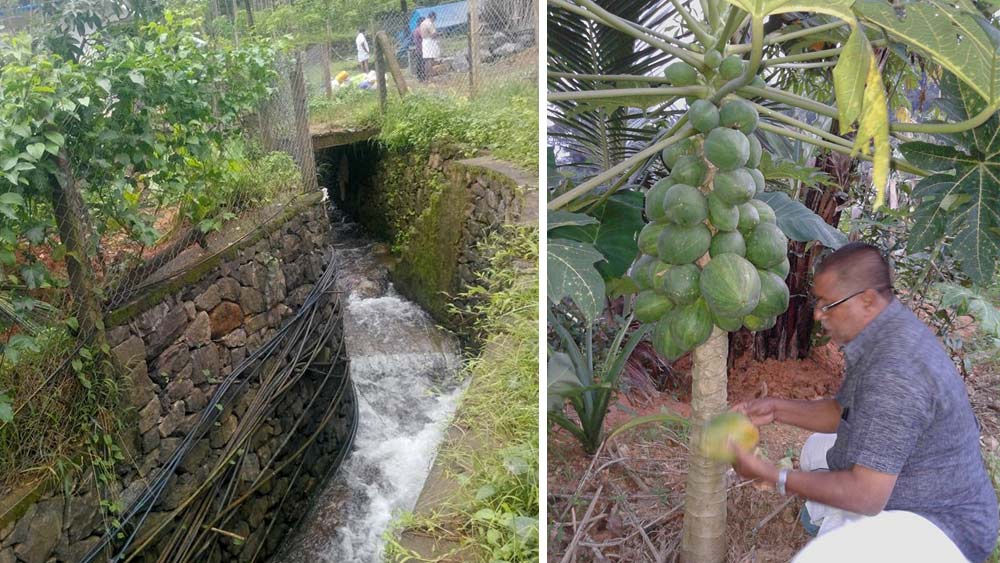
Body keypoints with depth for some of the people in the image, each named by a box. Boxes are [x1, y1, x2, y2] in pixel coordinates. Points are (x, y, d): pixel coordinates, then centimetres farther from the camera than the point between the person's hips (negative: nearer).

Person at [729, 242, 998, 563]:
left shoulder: (895, 371, -33)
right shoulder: (890, 331, -1)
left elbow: (866, 495, -29)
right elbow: (844, 412, 13)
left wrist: (772, 476, -23)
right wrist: (777, 409, 2)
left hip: (936, 525, -10)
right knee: (818, 448, 28)